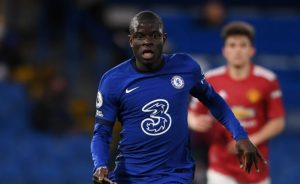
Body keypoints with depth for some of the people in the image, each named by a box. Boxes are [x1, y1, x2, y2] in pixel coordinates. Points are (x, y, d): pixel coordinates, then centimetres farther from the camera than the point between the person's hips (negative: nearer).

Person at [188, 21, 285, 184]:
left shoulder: (267, 80, -5)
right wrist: (196, 123, -17)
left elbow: (278, 122, -2)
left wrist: (252, 140, -16)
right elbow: (192, 114, 7)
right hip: (221, 168, 0)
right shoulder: (210, 80, -2)